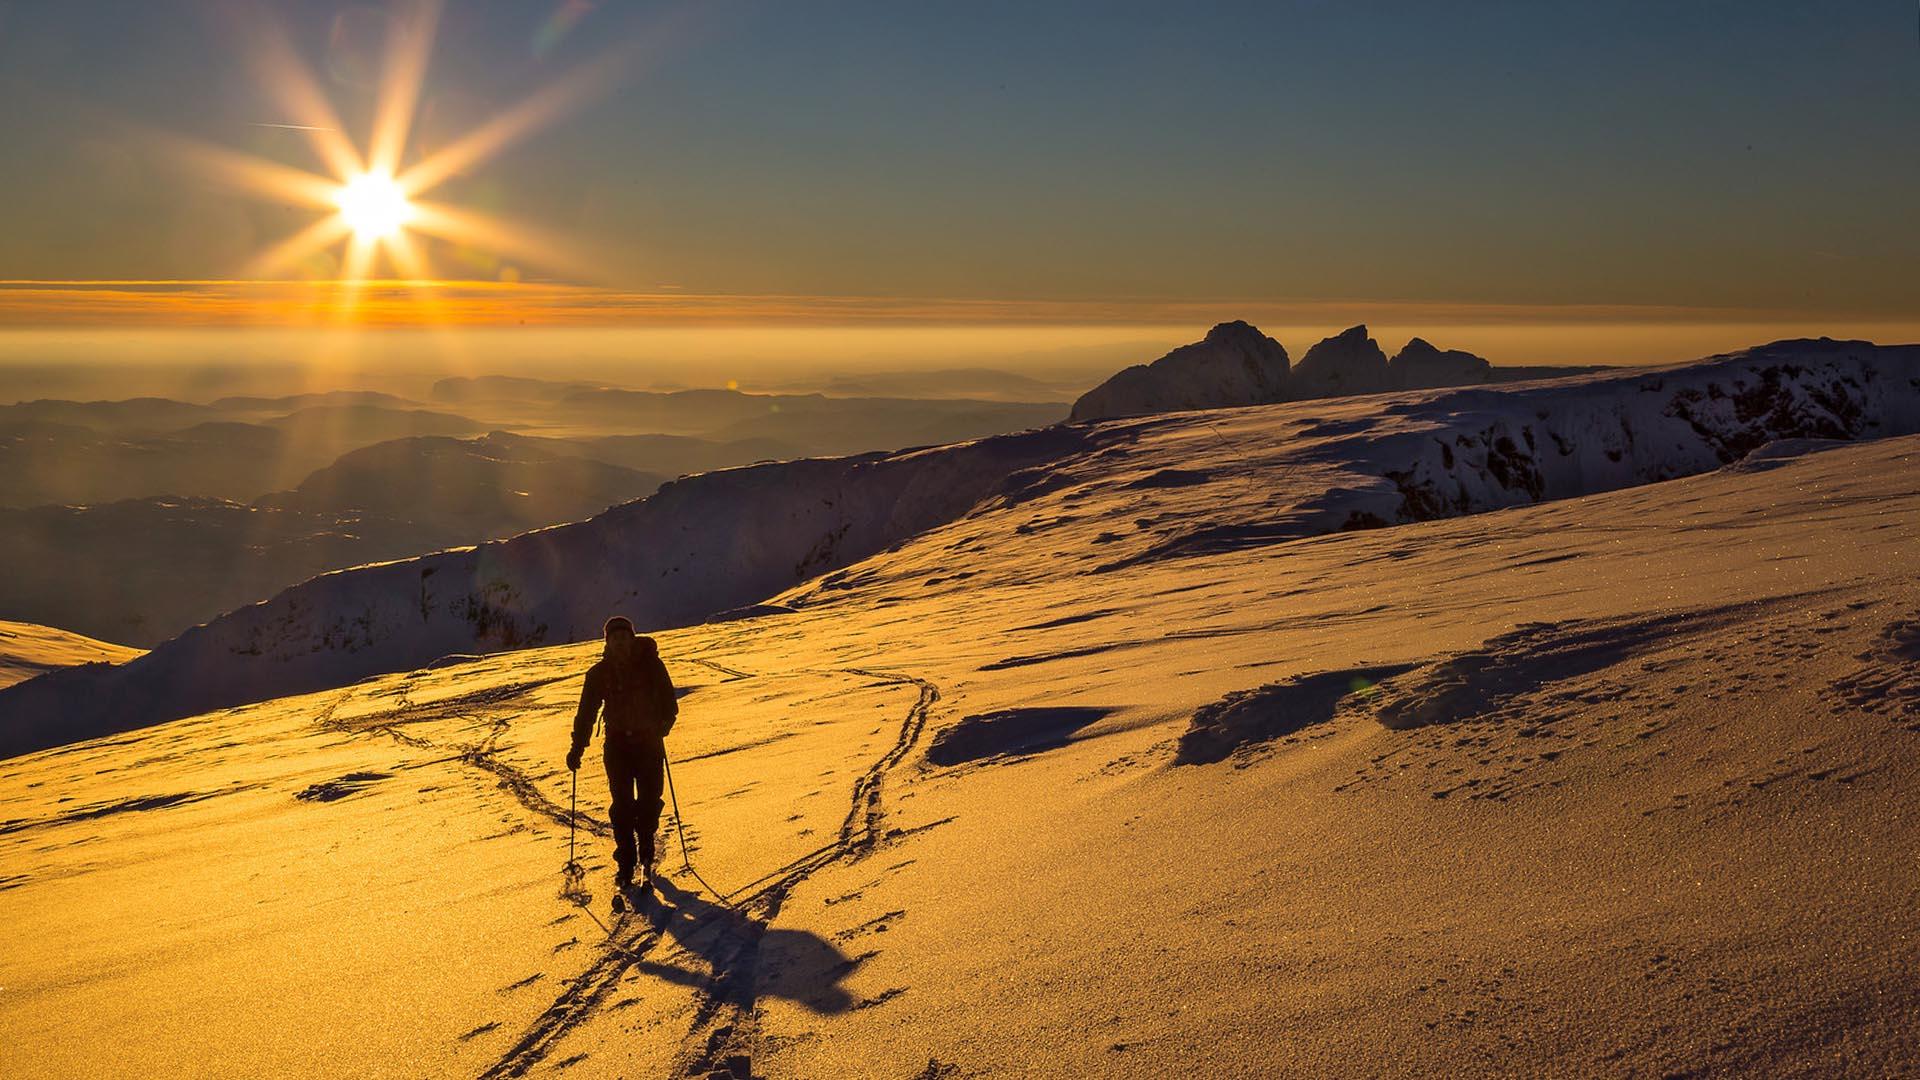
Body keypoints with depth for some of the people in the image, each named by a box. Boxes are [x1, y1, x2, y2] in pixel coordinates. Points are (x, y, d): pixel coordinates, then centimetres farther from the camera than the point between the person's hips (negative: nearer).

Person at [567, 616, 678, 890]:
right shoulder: (599, 673, 2)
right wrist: (577, 748, -1)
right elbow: (586, 712, 5)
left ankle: (646, 856, 18)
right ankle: (625, 862, 4)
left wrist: (663, 725, -20)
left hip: (649, 742, -1)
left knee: (649, 801, 0)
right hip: (617, 743, 1)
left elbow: (669, 701, -2)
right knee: (622, 804, -4)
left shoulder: (650, 664, -3)